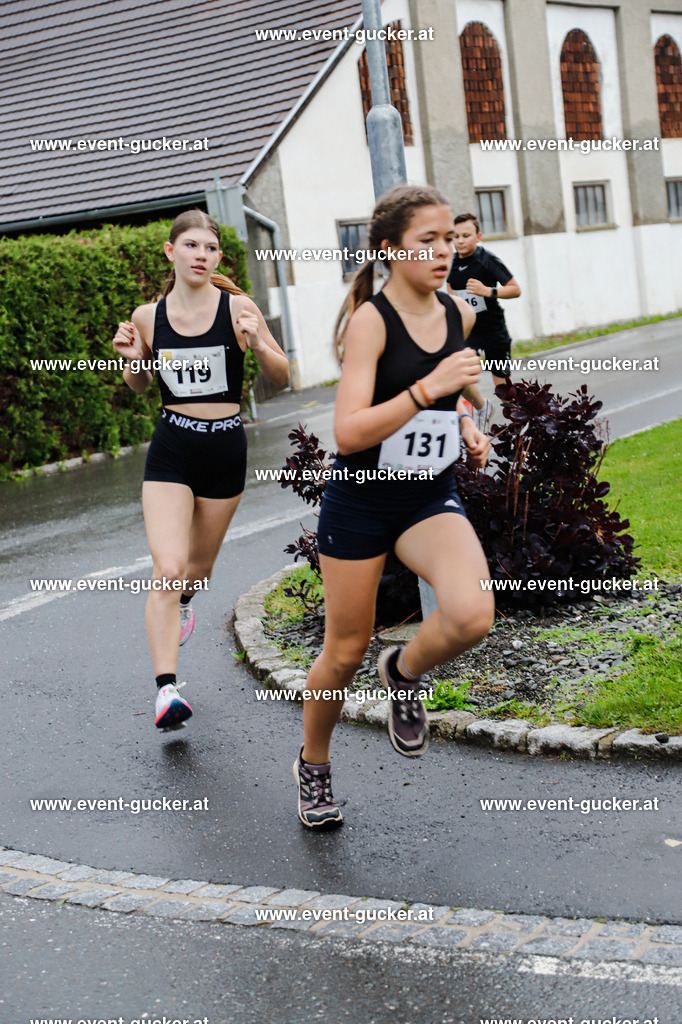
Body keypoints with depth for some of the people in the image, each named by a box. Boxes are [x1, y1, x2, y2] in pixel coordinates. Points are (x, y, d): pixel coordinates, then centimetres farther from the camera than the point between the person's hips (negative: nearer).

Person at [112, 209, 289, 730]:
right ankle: (166, 689, -16)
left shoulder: (237, 308, -6)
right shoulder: (148, 316, -2)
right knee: (168, 569, -16)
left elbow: (282, 376, -1)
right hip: (171, 448, -1)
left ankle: (182, 604, 55)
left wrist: (257, 343, -20)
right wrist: (132, 358, -9)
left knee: (199, 564, 18)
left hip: (225, 448, 1)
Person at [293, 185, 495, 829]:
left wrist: (465, 424, 6)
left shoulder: (459, 315, 2)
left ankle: (404, 673, 9)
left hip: (431, 498, 4)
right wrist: (429, 386, -30)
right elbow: (348, 433, -25)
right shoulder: (369, 319, -16)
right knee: (345, 651, 7)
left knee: (472, 614, -24)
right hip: (360, 501, -4)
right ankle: (313, 765, 34)